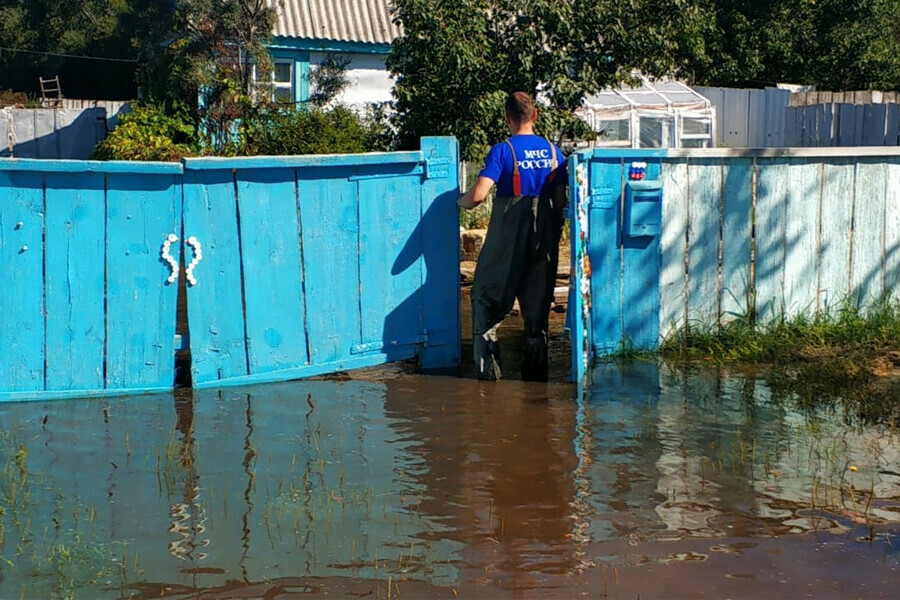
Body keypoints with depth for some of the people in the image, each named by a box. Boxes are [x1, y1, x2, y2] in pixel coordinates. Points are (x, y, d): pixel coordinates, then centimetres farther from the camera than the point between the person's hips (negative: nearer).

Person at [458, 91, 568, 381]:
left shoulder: (503, 150, -10)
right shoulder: (553, 151, 3)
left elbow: (478, 194, -19)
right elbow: (561, 199, 5)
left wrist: (462, 202, 3)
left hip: (508, 232, -4)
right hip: (545, 233, 4)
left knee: (487, 297, 6)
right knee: (538, 300, 12)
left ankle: (487, 370, -1)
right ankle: (536, 372, 16)